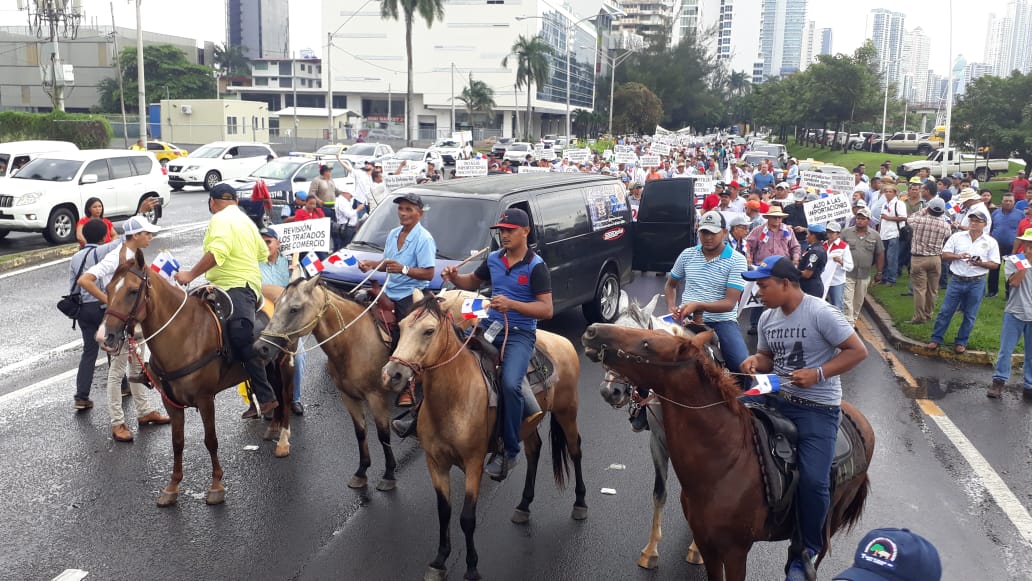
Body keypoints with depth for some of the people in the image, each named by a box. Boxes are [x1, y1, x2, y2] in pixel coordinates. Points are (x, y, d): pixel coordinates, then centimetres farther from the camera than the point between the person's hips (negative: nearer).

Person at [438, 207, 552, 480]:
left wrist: (512, 304, -26)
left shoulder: (535, 265, -7)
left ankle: (510, 451, -10)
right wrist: (454, 278, 5)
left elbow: (547, 310, -13)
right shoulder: (493, 259, 10)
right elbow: (473, 282, 27)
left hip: (520, 334, -6)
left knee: (510, 384, -26)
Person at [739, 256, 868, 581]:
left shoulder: (821, 313, -15)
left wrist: (818, 374, -22)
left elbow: (858, 351, -13)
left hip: (818, 409, -6)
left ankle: (808, 550, 12)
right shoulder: (767, 318, 5)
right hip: (776, 398, 6)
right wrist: (755, 362, -7)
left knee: (813, 481, -13)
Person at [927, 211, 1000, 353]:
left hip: (976, 283, -1)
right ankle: (936, 339, 14)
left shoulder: (991, 242, -1)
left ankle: (961, 342, 22)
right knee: (945, 311, 4)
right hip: (956, 280, 1)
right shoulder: (957, 237, 1)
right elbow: (944, 255, 0)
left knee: (970, 316, 9)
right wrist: (958, 256, -18)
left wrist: (981, 263, -20)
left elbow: (995, 265, -2)